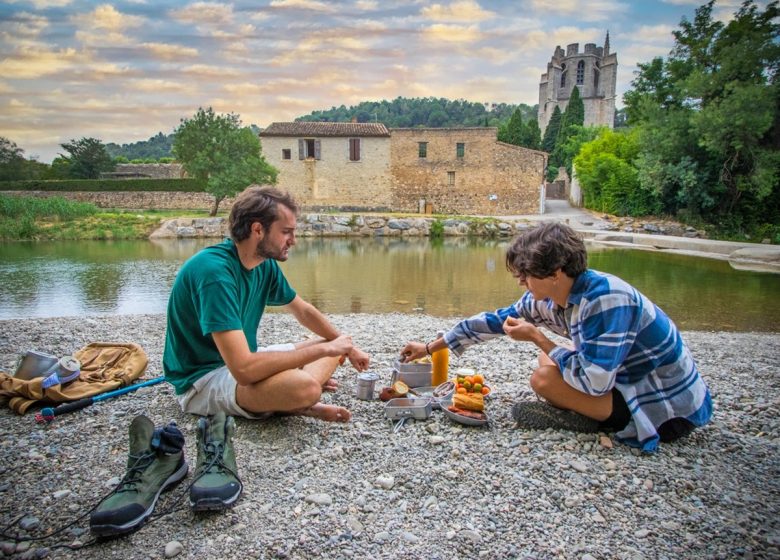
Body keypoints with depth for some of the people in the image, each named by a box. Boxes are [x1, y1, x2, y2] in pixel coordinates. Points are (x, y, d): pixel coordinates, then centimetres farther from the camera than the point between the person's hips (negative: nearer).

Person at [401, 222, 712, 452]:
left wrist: (536, 337, -21)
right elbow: (496, 321, 4)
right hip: (634, 381, 9)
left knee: (544, 379, -22)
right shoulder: (549, 297, -5)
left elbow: (594, 381, -33)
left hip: (672, 410, -8)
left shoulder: (605, 299, -29)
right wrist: (430, 347, 9)